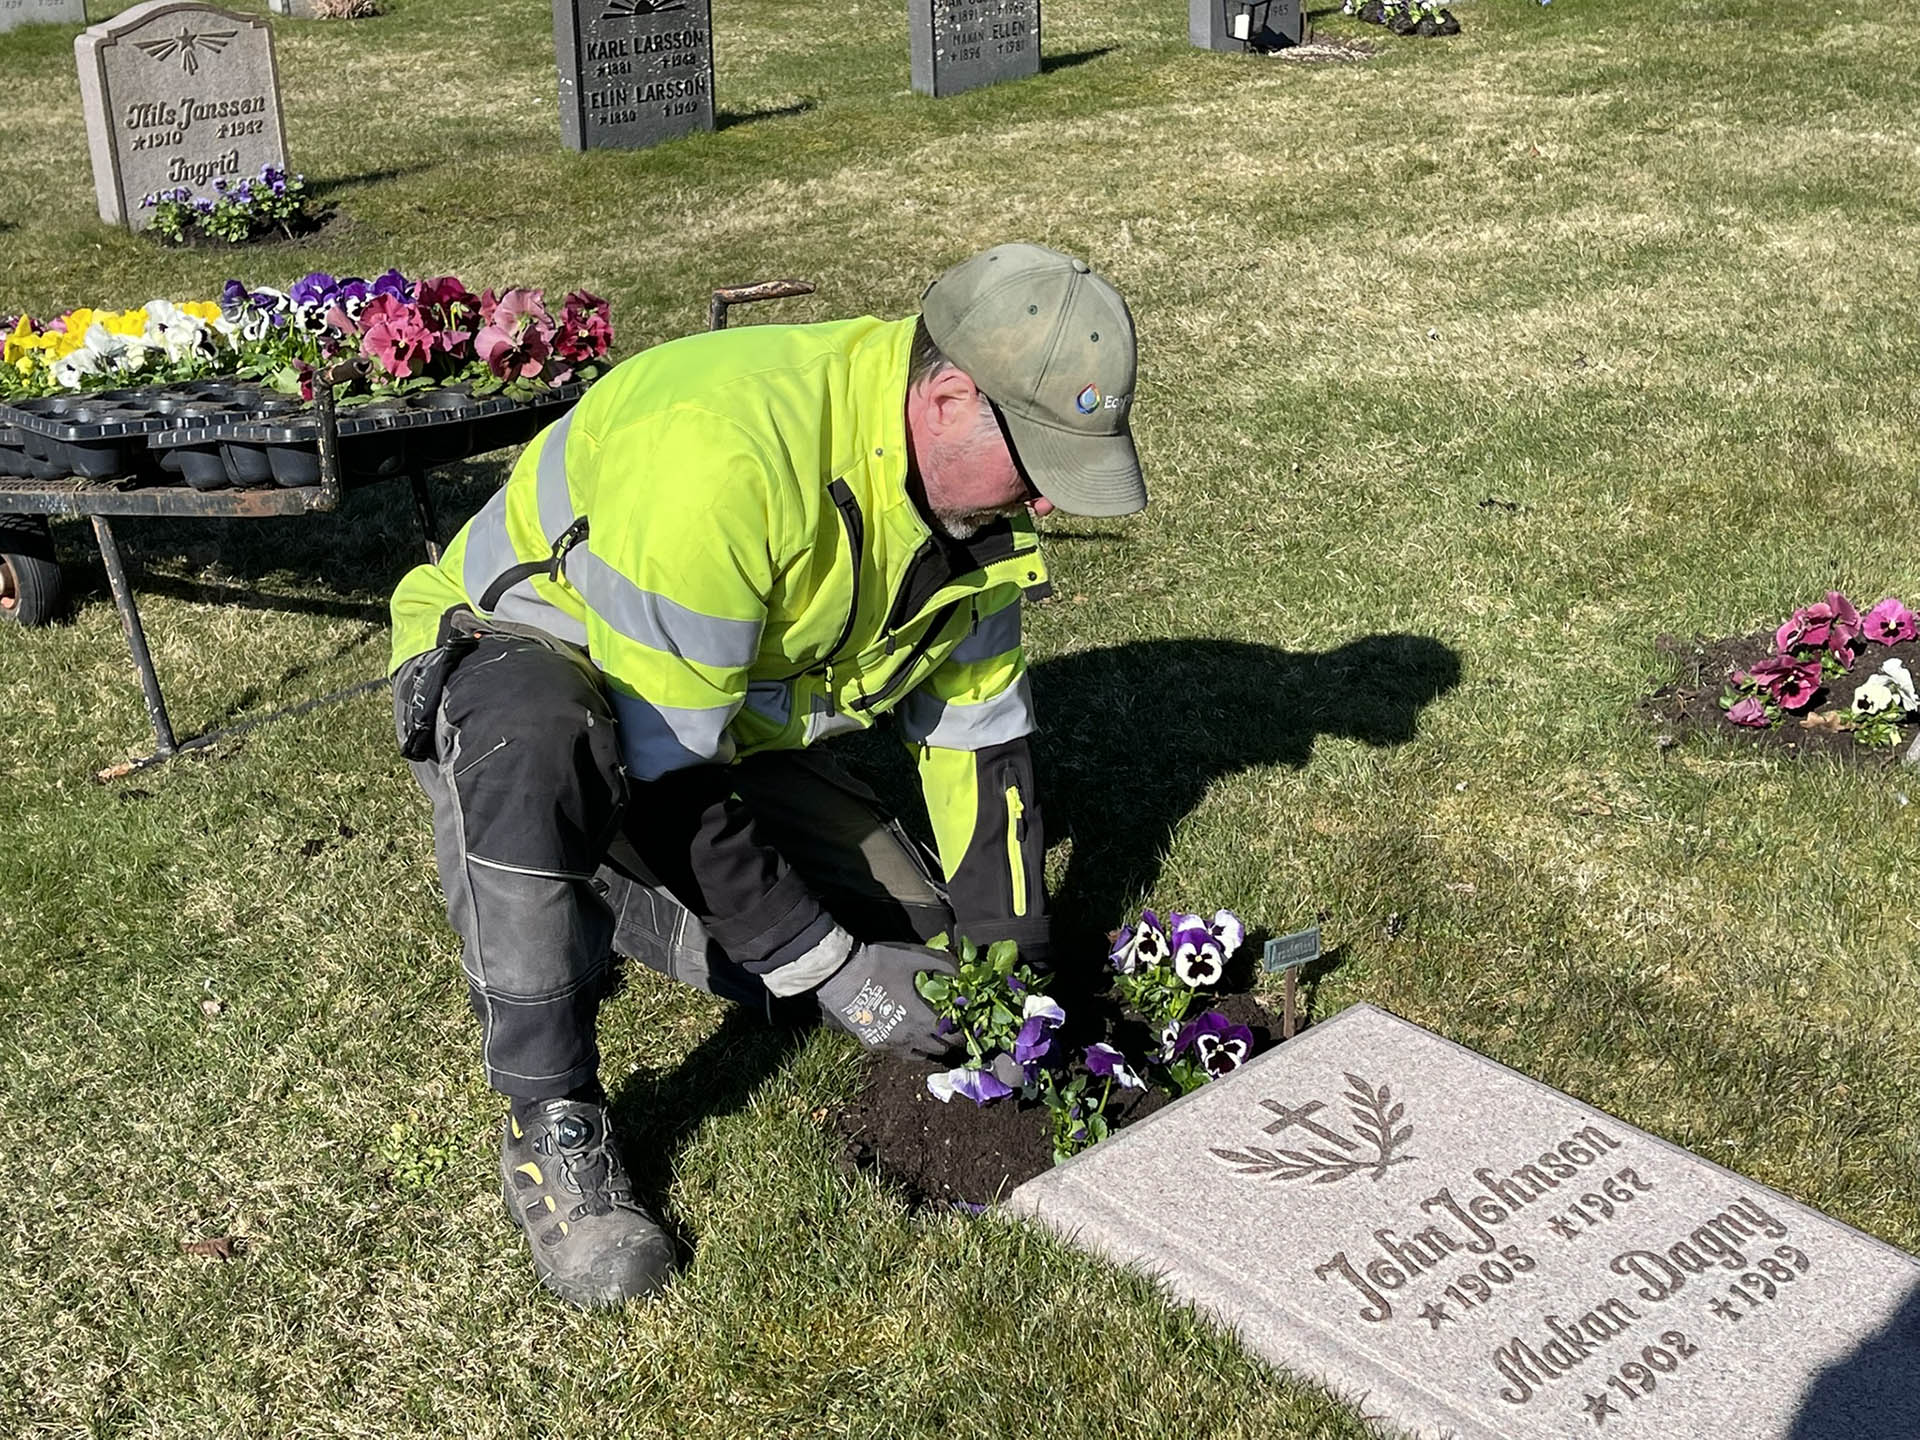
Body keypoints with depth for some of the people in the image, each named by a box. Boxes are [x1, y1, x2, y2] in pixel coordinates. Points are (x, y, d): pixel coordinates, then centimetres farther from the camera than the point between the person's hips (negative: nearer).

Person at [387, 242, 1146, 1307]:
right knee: (542, 742, -43)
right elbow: (661, 774, -33)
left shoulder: (972, 483, -12)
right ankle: (553, 1126, -24)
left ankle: (601, 896, 16)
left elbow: (979, 734, -1)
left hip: (730, 727, 7)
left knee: (914, 952, -5)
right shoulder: (723, 455, -38)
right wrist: (831, 970, -27)